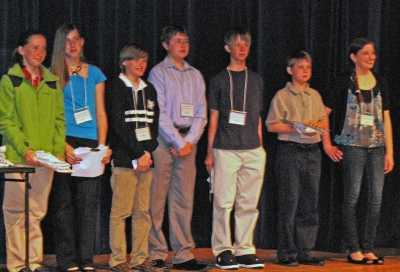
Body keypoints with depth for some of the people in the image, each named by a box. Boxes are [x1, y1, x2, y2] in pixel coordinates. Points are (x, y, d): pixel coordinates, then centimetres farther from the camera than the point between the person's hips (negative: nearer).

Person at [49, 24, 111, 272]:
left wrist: (102, 145, 1)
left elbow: (101, 113, 13)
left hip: (90, 145, 2)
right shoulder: (52, 74, 6)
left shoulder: (94, 73, 14)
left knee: (88, 203, -1)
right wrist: (63, 146, -12)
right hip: (63, 144, -2)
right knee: (64, 203, -2)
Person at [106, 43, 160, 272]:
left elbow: (154, 125, 14)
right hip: (124, 158, -6)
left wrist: (147, 152, -1)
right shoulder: (116, 89, -1)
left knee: (143, 211, 5)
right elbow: (120, 126, -8)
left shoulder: (149, 90, 18)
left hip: (146, 158, 6)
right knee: (121, 211, -6)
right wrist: (139, 154, -11)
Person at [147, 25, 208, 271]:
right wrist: (178, 142, -10)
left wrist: (190, 141, -3)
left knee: (184, 199, 3)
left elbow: (201, 112, 11)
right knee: (157, 198, -5)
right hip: (164, 139, -4)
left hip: (188, 141, 4)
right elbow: (159, 113, -7)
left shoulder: (195, 75, 15)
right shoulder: (158, 73, 1)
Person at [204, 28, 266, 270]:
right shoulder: (219, 80, 6)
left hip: (253, 150, 3)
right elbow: (213, 117, 5)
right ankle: (223, 251, 0)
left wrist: (261, 147, 12)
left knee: (249, 203, 2)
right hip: (226, 149, -3)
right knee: (224, 202, -6)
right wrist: (210, 153, 1)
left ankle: (245, 250, 7)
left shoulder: (256, 80, 16)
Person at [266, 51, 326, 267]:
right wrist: (297, 129, -16)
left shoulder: (315, 96, 14)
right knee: (289, 203, -5)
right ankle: (287, 253, 0)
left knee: (310, 203, 5)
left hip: (312, 151, 5)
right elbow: (272, 125, -6)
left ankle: (305, 252, 11)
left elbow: (323, 122, 17)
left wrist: (317, 126, -6)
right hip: (290, 150, -5)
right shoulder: (282, 95, -1)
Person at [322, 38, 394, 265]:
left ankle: (368, 249, 11)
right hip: (353, 146, -4)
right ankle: (354, 250, 5)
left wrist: (389, 152, 6)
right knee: (352, 197, -1)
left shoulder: (380, 83, 10)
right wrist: (327, 144, -3)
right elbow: (323, 113, 0)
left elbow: (386, 119, 10)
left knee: (377, 199, 2)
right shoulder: (345, 83, -3)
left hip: (377, 147, 5)